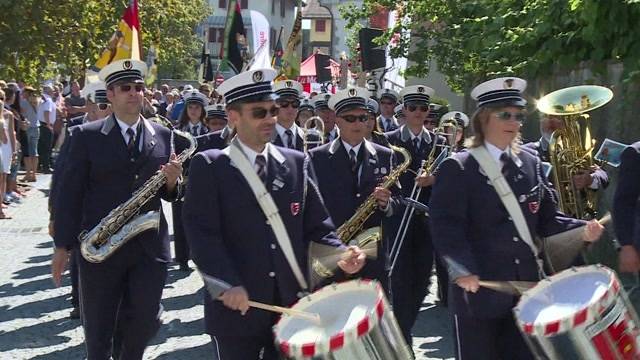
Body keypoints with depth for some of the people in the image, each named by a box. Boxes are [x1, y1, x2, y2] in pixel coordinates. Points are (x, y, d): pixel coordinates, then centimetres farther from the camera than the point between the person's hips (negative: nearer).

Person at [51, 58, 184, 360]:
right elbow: (69, 192, -3)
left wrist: (172, 182, -13)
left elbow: (167, 194, 11)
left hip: (150, 245, 2)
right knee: (97, 326, 9)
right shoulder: (86, 136, -2)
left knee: (145, 320, 7)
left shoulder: (163, 136, 6)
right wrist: (62, 246, -6)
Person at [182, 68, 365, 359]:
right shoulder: (209, 166, -4)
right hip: (237, 306, -3)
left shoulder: (297, 163, 9)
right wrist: (228, 284, -23)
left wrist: (340, 254, -9)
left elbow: (316, 226, 9)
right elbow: (201, 231, -12)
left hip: (291, 303, 4)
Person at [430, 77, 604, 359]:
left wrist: (581, 230, -6)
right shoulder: (457, 168, -8)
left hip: (525, 287, 6)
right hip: (478, 290, -5)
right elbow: (445, 224, -15)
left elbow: (546, 218, 12)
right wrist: (462, 270, -27)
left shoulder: (531, 164, 10)